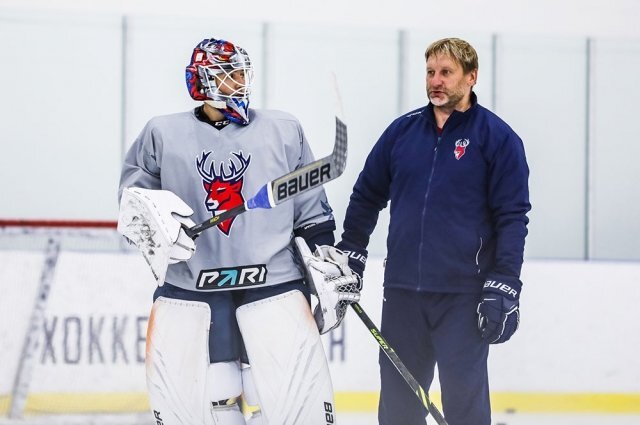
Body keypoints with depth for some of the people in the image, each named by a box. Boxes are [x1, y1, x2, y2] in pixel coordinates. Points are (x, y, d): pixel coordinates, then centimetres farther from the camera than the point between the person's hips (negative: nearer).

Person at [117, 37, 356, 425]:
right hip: (188, 288, 0)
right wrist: (147, 213, -12)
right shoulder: (163, 134, 6)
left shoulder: (283, 131, 9)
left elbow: (312, 211, 12)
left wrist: (328, 268, 6)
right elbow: (132, 199, 10)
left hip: (274, 285, 0)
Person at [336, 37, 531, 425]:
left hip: (463, 294, -4)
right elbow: (367, 195, 19)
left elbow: (512, 216, -6)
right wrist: (349, 257, 15)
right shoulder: (403, 131, 9)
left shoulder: (497, 138, -4)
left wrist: (504, 287, -13)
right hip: (403, 290, 4)